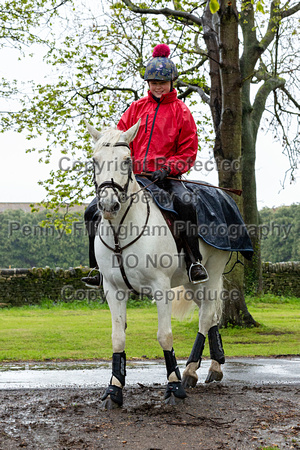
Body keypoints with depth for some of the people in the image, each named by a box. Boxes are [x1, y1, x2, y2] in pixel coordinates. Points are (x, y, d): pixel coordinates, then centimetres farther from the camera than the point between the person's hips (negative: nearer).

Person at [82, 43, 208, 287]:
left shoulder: (181, 111, 5)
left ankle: (194, 261, -23)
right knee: (93, 211, -10)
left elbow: (188, 152, 3)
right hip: (133, 175, 4)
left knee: (186, 203, -35)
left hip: (165, 177, -3)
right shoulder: (137, 107, 14)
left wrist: (167, 168, -15)